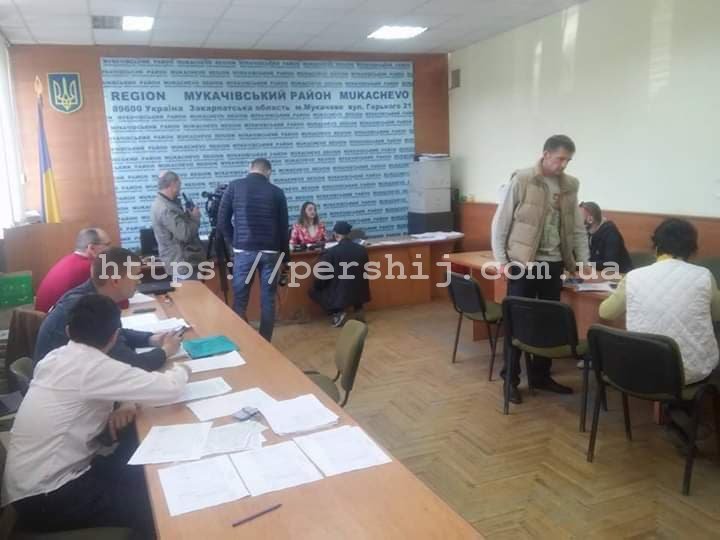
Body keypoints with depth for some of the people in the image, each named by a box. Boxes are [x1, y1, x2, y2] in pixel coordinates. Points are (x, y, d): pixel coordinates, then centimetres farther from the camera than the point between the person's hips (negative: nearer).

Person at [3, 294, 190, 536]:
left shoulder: (57, 358, 2)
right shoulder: (92, 367, -23)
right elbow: (170, 389, -24)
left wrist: (127, 404, -6)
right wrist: (181, 370, -2)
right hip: (45, 499, -8)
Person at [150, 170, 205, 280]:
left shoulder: (159, 204, 11)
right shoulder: (166, 209, -23)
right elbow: (185, 234, -26)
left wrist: (188, 215, 4)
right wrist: (195, 217, -11)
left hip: (178, 262, 11)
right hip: (183, 264, -11)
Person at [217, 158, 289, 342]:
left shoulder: (234, 187, 2)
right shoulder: (277, 192, 5)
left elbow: (222, 222, 1)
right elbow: (283, 228, 7)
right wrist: (285, 257, 16)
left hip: (244, 252, -1)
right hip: (270, 252, 1)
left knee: (239, 302, 7)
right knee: (268, 302, 9)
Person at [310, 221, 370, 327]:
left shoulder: (330, 252, -15)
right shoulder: (362, 249, -2)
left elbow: (321, 276, -8)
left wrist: (316, 287, 12)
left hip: (339, 295, -5)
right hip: (360, 293, 5)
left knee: (314, 291, 18)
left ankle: (337, 313, 2)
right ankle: (358, 309, 17)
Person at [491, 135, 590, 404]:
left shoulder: (570, 185, 8)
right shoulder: (521, 180, -7)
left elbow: (578, 228, 14)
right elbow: (500, 221, -6)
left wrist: (582, 261, 8)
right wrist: (501, 259, -10)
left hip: (554, 264, 5)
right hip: (522, 264, -5)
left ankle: (541, 375, 27)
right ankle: (511, 379, 15)